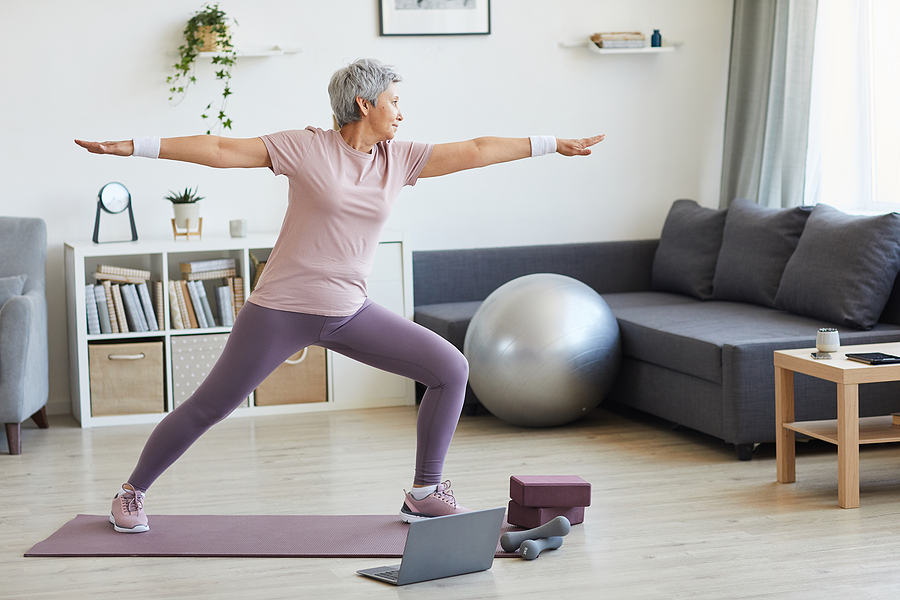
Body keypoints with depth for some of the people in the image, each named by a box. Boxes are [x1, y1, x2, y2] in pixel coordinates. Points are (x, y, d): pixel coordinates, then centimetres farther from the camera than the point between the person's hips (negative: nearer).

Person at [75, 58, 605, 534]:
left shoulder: (400, 158, 4)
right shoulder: (307, 148, -9)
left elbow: (476, 152, 4)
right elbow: (220, 150, -9)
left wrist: (554, 144, 4)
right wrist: (132, 147, -12)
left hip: (351, 314, 5)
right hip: (283, 311, -5)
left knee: (451, 369, -2)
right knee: (208, 408, 2)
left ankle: (424, 493, 8)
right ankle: (133, 492, 24)